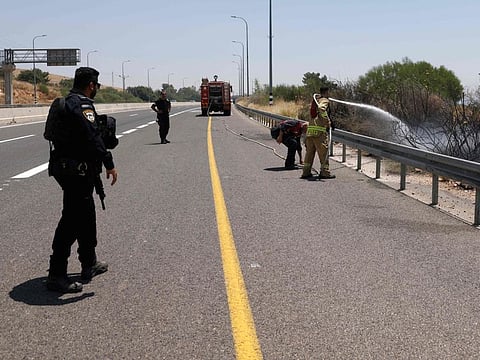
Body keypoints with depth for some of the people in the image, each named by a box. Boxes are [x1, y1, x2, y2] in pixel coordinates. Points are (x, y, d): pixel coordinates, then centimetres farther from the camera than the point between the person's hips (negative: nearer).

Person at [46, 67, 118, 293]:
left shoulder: (68, 102, 17)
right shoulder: (82, 104, -15)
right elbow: (92, 136, -26)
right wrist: (108, 163, -27)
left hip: (66, 168, 11)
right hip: (77, 171, -11)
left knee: (86, 215, 20)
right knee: (72, 220, -8)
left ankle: (90, 264, 33)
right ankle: (56, 275, -4)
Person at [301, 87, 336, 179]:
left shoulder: (315, 100, 19)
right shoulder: (324, 100, -4)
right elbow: (321, 108, -25)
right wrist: (328, 122, -20)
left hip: (310, 129, 7)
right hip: (320, 130, -7)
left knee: (310, 151, 11)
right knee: (323, 152, 0)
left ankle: (306, 172, 13)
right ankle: (325, 172, 1)